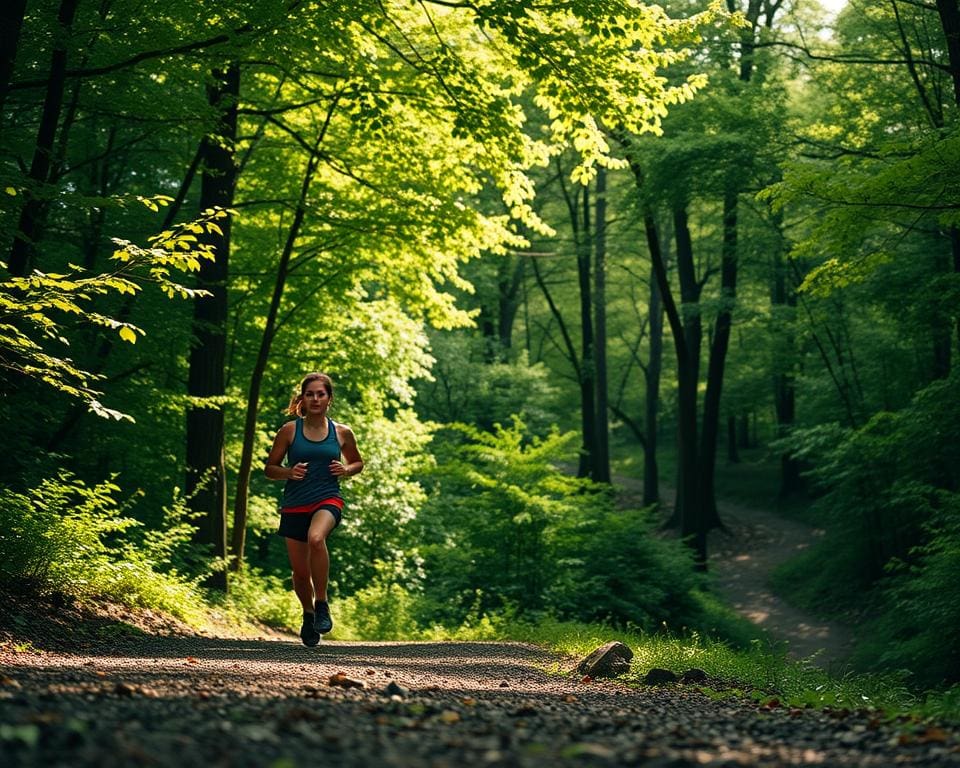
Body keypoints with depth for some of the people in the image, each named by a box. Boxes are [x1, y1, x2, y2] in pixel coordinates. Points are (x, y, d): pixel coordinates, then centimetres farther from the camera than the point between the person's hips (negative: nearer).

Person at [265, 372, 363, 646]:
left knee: (316, 538, -36)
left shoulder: (342, 433, 4)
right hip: (294, 505, 2)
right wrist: (289, 472, -13)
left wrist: (345, 470, -2)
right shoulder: (289, 430, 1)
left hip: (328, 500, -2)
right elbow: (269, 469, 7)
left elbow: (357, 463, 20)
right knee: (300, 572, 4)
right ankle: (308, 613, 37)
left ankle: (322, 604, -20)